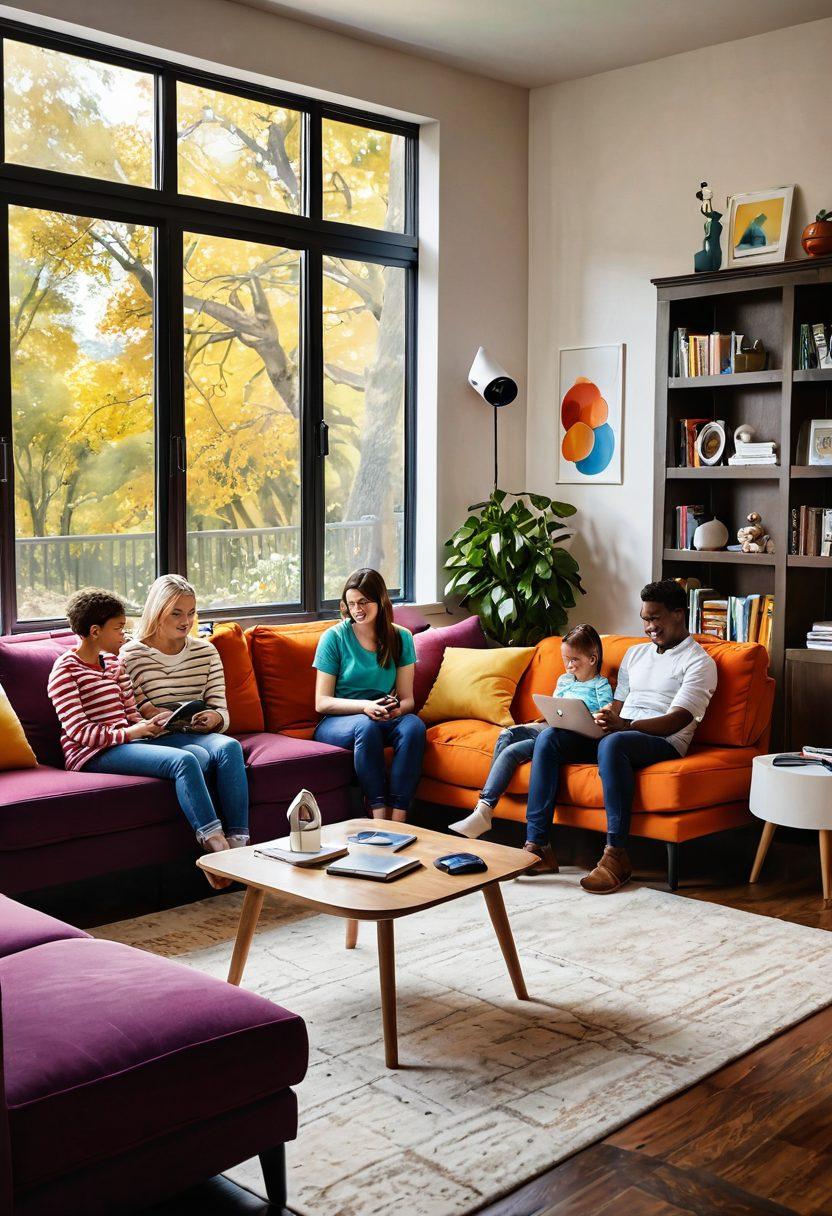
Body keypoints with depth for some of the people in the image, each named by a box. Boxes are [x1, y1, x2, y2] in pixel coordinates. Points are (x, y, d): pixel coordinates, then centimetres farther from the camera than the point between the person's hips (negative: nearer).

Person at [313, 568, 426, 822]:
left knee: (414, 725, -30)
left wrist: (397, 708, -22)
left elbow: (407, 698, 3)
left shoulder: (401, 638, 4)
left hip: (384, 719, 3)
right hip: (337, 723, -3)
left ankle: (397, 822, -35)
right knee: (366, 725, -37)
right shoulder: (335, 637, -4)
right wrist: (366, 706, -24)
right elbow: (322, 703, -8)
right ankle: (380, 816, -35)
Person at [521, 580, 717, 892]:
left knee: (612, 744, -40)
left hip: (662, 743, -7)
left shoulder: (699, 662, 0)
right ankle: (537, 846, -23)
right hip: (620, 733, 7)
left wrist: (624, 726, -28)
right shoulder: (635, 653, 24)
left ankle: (616, 856, -35)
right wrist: (600, 720, -3)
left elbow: (677, 721, -13)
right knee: (548, 737, -17)